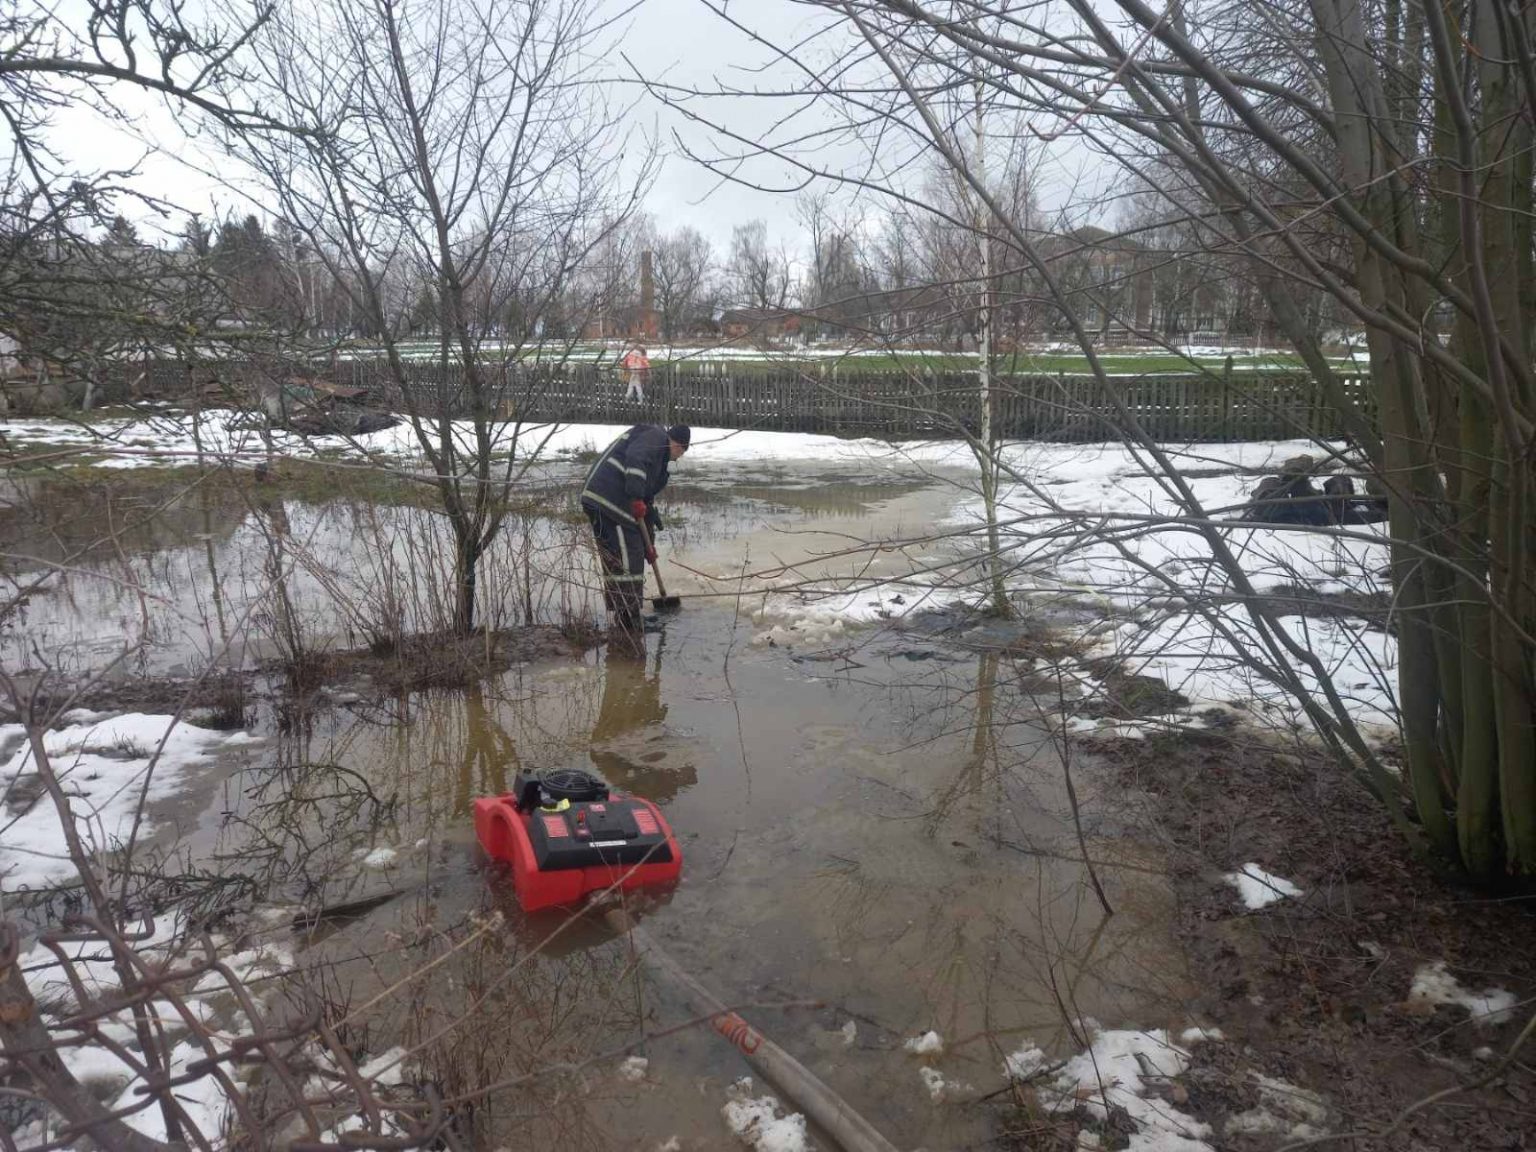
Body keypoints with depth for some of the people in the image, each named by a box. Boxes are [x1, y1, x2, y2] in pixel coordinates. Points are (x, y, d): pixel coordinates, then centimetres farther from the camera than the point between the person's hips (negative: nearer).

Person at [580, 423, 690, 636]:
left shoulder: (659, 458, 29)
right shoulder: (655, 435, 0)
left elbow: (647, 497, 30)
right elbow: (635, 458, -21)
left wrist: (648, 544, 28)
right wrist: (636, 499, -27)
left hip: (596, 499, 10)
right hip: (609, 500, -10)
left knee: (613, 561, 17)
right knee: (628, 562, -7)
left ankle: (617, 618, 26)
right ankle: (628, 623, -3)